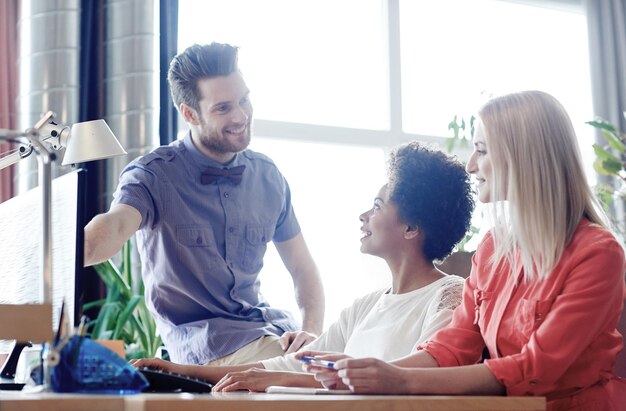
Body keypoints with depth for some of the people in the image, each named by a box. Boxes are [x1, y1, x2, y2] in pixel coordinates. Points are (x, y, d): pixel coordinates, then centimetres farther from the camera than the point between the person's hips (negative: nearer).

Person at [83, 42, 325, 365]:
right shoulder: (155, 175, -9)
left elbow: (303, 271, 12)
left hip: (273, 327, 6)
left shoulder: (267, 177, 6)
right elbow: (115, 226, -31)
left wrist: (311, 332, -8)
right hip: (205, 344, -5)